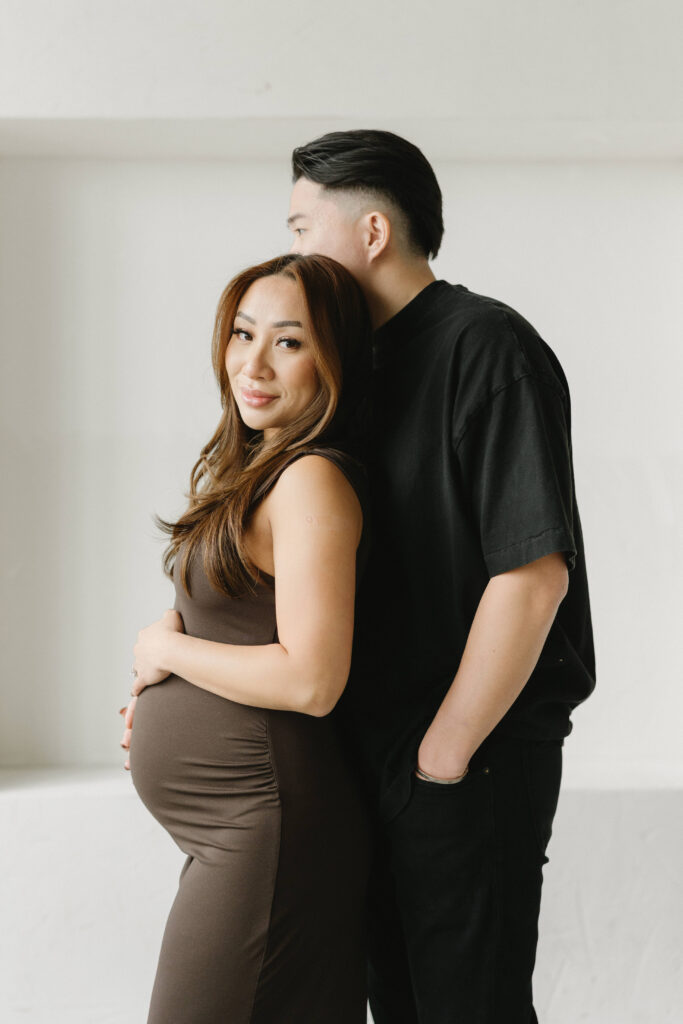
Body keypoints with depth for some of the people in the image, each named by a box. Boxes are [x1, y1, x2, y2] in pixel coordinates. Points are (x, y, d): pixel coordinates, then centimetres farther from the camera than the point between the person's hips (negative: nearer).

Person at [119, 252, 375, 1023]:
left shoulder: (312, 481, -17)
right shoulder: (257, 470, 12)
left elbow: (310, 680, -24)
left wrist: (166, 649, -11)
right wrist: (161, 698, 8)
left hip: (266, 833, -9)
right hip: (234, 833, 9)